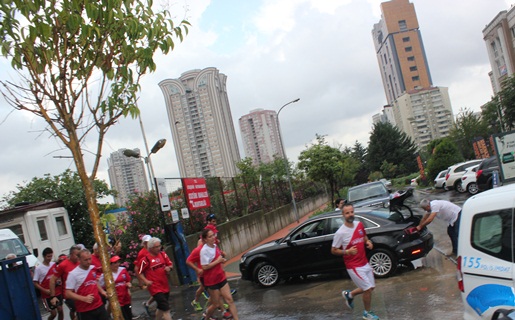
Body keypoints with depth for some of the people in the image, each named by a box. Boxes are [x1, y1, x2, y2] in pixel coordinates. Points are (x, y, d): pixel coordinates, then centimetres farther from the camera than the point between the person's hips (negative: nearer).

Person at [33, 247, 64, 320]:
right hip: (47, 295, -4)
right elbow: (35, 283, -9)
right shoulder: (38, 268, -10)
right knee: (53, 313, -1)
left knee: (60, 310, 5)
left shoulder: (54, 264, 3)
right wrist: (45, 290, -18)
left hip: (58, 292, 4)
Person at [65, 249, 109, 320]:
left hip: (99, 305, 5)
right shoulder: (73, 274, -13)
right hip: (85, 310, -5)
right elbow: (68, 294, -13)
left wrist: (102, 291, 7)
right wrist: (84, 298, -24)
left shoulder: (93, 268, 6)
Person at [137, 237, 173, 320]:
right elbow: (140, 273, -5)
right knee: (166, 308, -13)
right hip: (155, 287, -6)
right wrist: (146, 281, -18)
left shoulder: (163, 254, 4)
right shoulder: (145, 259, -12)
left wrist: (169, 268, -9)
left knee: (161, 307, 21)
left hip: (165, 286, 6)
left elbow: (170, 265, 13)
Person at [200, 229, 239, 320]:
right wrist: (218, 261, -21)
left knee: (230, 300, 4)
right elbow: (204, 267, -26)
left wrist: (221, 260, 1)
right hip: (212, 281, -7)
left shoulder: (215, 246, 4)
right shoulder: (204, 250, -20)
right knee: (215, 304, 7)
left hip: (221, 278, 7)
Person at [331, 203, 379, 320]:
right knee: (368, 289, -3)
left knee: (371, 287, 16)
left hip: (365, 263, 7)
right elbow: (333, 250, -11)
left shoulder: (359, 225, -2)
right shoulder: (340, 233, -20)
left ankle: (349, 295, 38)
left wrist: (368, 242, -4)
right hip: (354, 266, -7)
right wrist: (347, 251, -26)